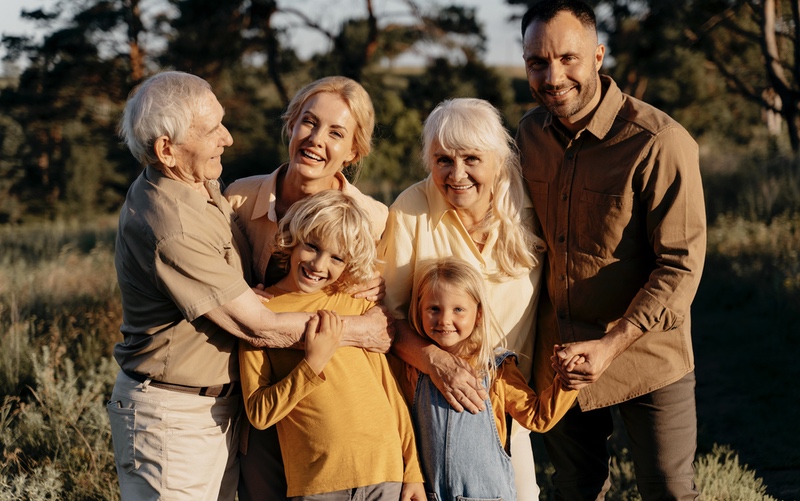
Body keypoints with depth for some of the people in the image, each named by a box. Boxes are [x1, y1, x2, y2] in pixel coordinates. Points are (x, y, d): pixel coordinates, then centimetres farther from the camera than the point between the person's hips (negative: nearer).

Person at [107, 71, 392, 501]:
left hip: (221, 402, 9)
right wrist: (360, 330, -11)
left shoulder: (203, 186, 3)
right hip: (173, 415, -9)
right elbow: (258, 327, -22)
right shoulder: (169, 228, -28)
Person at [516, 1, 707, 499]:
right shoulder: (531, 133, -1)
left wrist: (613, 345, -26)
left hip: (646, 359, -5)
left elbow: (681, 266, -20)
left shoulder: (659, 143, -22)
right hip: (559, 360, 5)